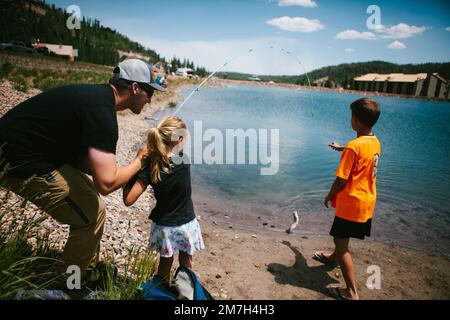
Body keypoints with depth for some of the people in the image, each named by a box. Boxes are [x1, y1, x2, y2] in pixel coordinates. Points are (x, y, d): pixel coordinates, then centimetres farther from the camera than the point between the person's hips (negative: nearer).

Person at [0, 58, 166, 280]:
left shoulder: (96, 94, 6)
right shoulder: (102, 111, -24)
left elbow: (83, 155, 11)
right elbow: (106, 183, -28)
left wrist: (132, 170, 3)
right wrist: (138, 162, -10)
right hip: (21, 164, -10)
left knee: (88, 196, 16)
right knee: (91, 213, -7)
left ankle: (90, 271, 31)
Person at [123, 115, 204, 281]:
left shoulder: (151, 165, -18)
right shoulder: (185, 160, -19)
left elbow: (128, 200, -18)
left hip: (163, 225, 1)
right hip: (186, 224, -1)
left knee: (165, 262, 24)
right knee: (186, 263, 22)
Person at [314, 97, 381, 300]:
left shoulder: (353, 146, -24)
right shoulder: (375, 142, 2)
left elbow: (341, 180, -21)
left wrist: (329, 196, -6)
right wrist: (341, 149, 36)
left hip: (351, 203, -9)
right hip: (367, 201, 9)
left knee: (341, 244, 3)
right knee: (341, 237, 30)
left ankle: (351, 292, 9)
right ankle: (334, 258, 53)